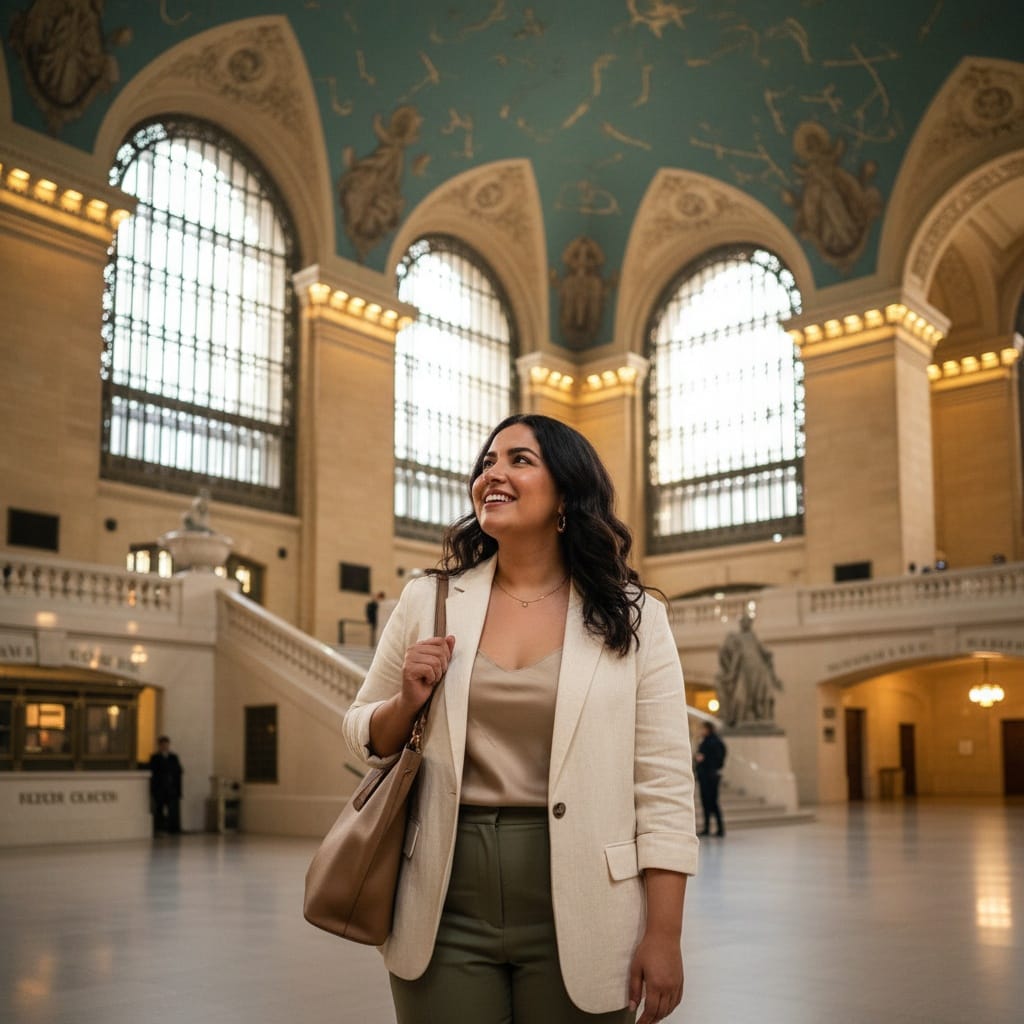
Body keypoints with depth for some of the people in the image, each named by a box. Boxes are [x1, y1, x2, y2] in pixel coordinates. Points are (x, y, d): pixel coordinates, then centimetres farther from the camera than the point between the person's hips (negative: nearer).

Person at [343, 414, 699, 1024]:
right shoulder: (429, 602, 5)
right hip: (446, 912, 2)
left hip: (576, 918, -1)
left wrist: (664, 935, -8)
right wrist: (408, 702, -8)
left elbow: (663, 786, -4)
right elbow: (364, 737, 13)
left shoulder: (632, 618, -2)